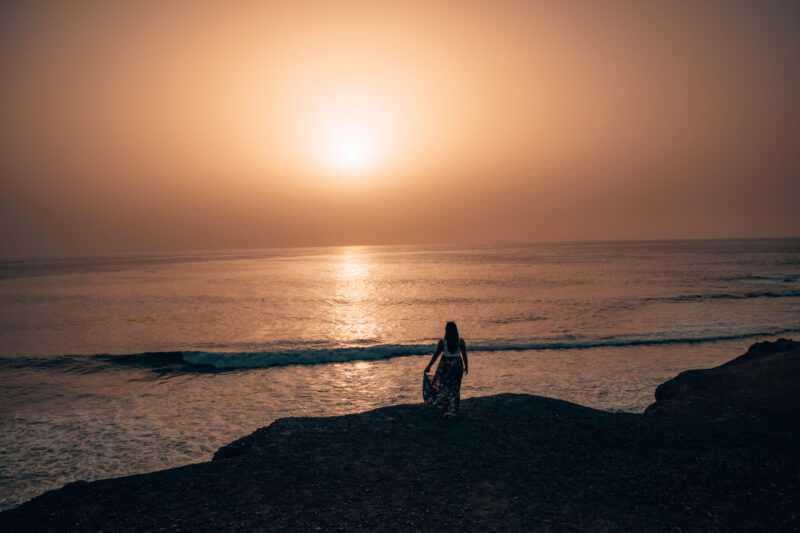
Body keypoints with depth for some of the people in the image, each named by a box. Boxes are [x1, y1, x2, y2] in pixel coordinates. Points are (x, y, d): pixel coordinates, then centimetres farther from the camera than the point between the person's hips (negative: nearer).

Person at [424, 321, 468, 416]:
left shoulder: (442, 342, -13)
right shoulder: (461, 341, -8)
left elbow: (436, 355, -8)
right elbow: (464, 355, -2)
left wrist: (428, 366, 3)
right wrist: (466, 367, 12)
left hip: (445, 366, -2)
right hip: (457, 366, 2)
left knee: (441, 386, 15)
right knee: (454, 388, 12)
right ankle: (452, 410, 16)